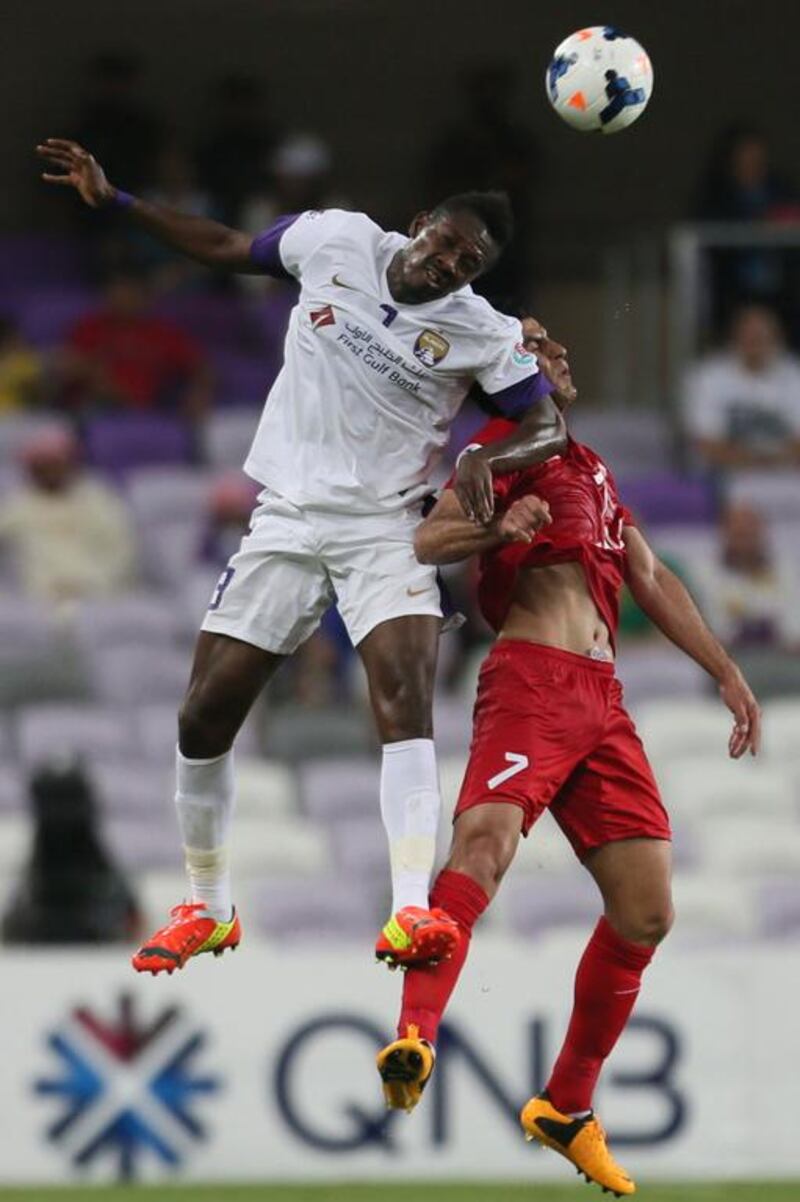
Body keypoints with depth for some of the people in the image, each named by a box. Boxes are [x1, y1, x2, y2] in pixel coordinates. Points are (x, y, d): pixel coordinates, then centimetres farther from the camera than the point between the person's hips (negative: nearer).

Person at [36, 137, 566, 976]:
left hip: (387, 529, -3)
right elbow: (227, 249, 12)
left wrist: (488, 458, -27)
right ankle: (206, 909, 20)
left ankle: (413, 908, -36)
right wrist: (113, 200, 8)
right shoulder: (336, 241, -2)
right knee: (204, 718, 2)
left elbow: (550, 427, -5)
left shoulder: (484, 334, -8)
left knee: (406, 700, -27)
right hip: (286, 521, 3)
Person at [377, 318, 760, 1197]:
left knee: (645, 914, 4)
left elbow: (650, 580, 35)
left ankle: (566, 1107, 15)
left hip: (602, 703, 8)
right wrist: (498, 528, -28)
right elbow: (424, 542, -9)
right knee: (485, 837, -32)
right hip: (531, 680, -8)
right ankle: (415, 1036, -47)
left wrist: (726, 673, 33)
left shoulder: (590, 467, 29)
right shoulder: (507, 447, 5)